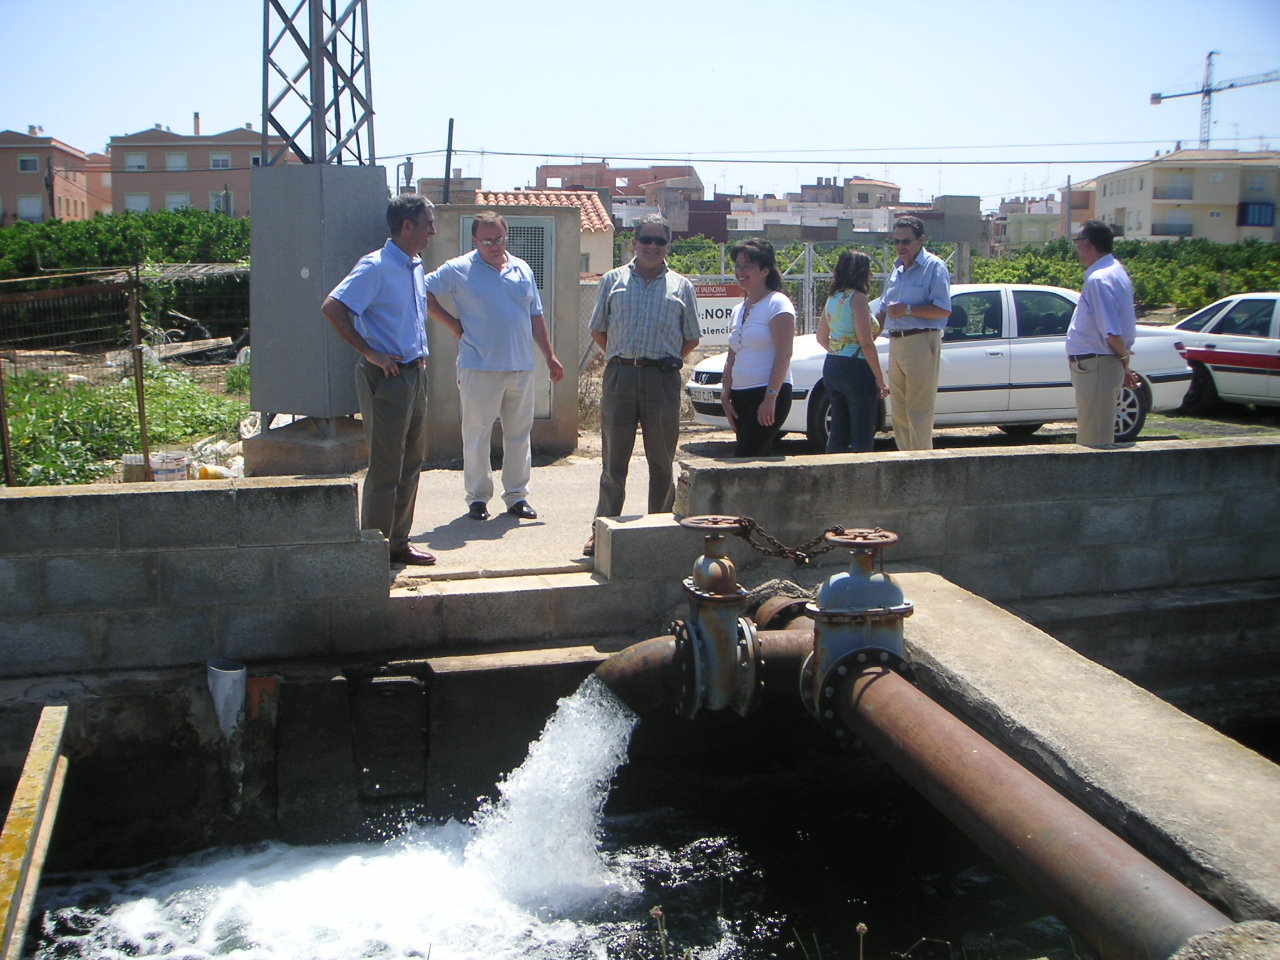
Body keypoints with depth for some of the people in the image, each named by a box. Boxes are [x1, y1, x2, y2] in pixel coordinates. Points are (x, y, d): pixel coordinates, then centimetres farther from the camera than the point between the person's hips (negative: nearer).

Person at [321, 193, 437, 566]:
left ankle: (399, 542, 24)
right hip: (387, 377, -9)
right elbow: (332, 307, -22)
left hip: (415, 373, 9)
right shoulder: (375, 266, -14)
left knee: (411, 463, 13)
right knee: (385, 469, -3)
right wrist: (369, 353, -19)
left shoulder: (416, 267, 12)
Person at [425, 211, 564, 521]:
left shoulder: (522, 269, 13)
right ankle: (477, 497, 11)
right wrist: (452, 323, -4)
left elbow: (536, 317, 18)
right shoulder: (459, 269, -1)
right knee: (476, 435, 1)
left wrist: (550, 356, 14)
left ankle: (516, 495, 18)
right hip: (479, 368, -4)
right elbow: (423, 292, 0)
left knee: (519, 435, 8)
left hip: (522, 368, 4)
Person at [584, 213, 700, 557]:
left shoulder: (681, 286, 11)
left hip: (663, 380, 0)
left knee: (662, 459, 6)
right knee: (613, 458, 2)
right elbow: (598, 330, 14)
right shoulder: (614, 280, 12)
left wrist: (665, 362, 8)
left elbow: (692, 338, 14)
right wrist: (621, 360, 9)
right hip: (619, 377, 0)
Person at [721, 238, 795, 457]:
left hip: (770, 394, -8)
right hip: (741, 397, 8)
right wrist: (726, 396, 9)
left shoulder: (777, 304, -6)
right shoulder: (739, 310, 17)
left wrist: (770, 398, -21)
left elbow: (784, 354, -14)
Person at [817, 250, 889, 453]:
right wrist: (881, 380, -13)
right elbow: (866, 343, -17)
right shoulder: (857, 298, -12)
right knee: (862, 437, 0)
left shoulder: (832, 298, 11)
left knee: (837, 433, 13)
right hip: (856, 369, -8)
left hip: (831, 367, 8)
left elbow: (822, 338, 20)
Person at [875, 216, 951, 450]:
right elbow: (884, 308, 25)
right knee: (899, 412, 10)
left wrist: (907, 309, -18)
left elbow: (943, 309, -15)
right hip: (896, 343, 8)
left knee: (918, 413, -9)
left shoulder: (934, 267, -5)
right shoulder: (897, 269, 19)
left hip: (921, 343, -8)